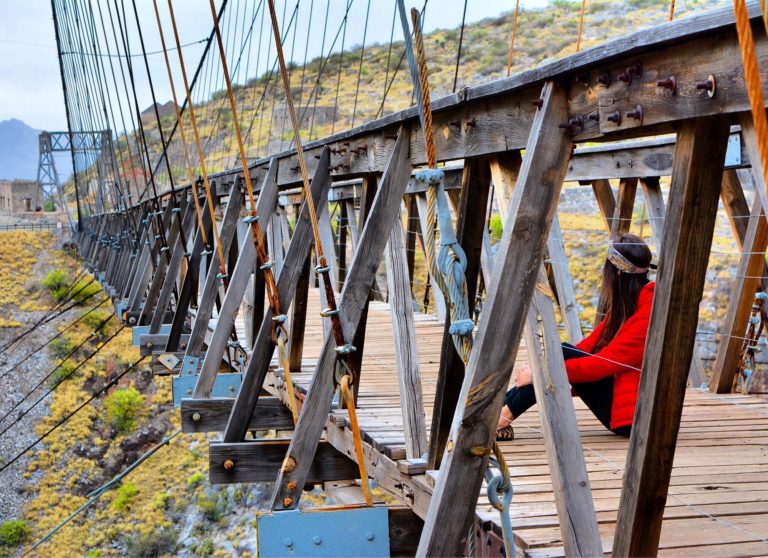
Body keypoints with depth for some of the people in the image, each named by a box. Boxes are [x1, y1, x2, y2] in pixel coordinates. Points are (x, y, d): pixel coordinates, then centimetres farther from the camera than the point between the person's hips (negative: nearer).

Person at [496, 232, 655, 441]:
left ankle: (500, 419, -17)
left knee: (563, 355, -19)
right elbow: (591, 344, 9)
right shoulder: (628, 301, 8)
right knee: (563, 352, -5)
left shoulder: (650, 311, -20)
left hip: (634, 416, -9)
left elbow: (604, 363, -23)